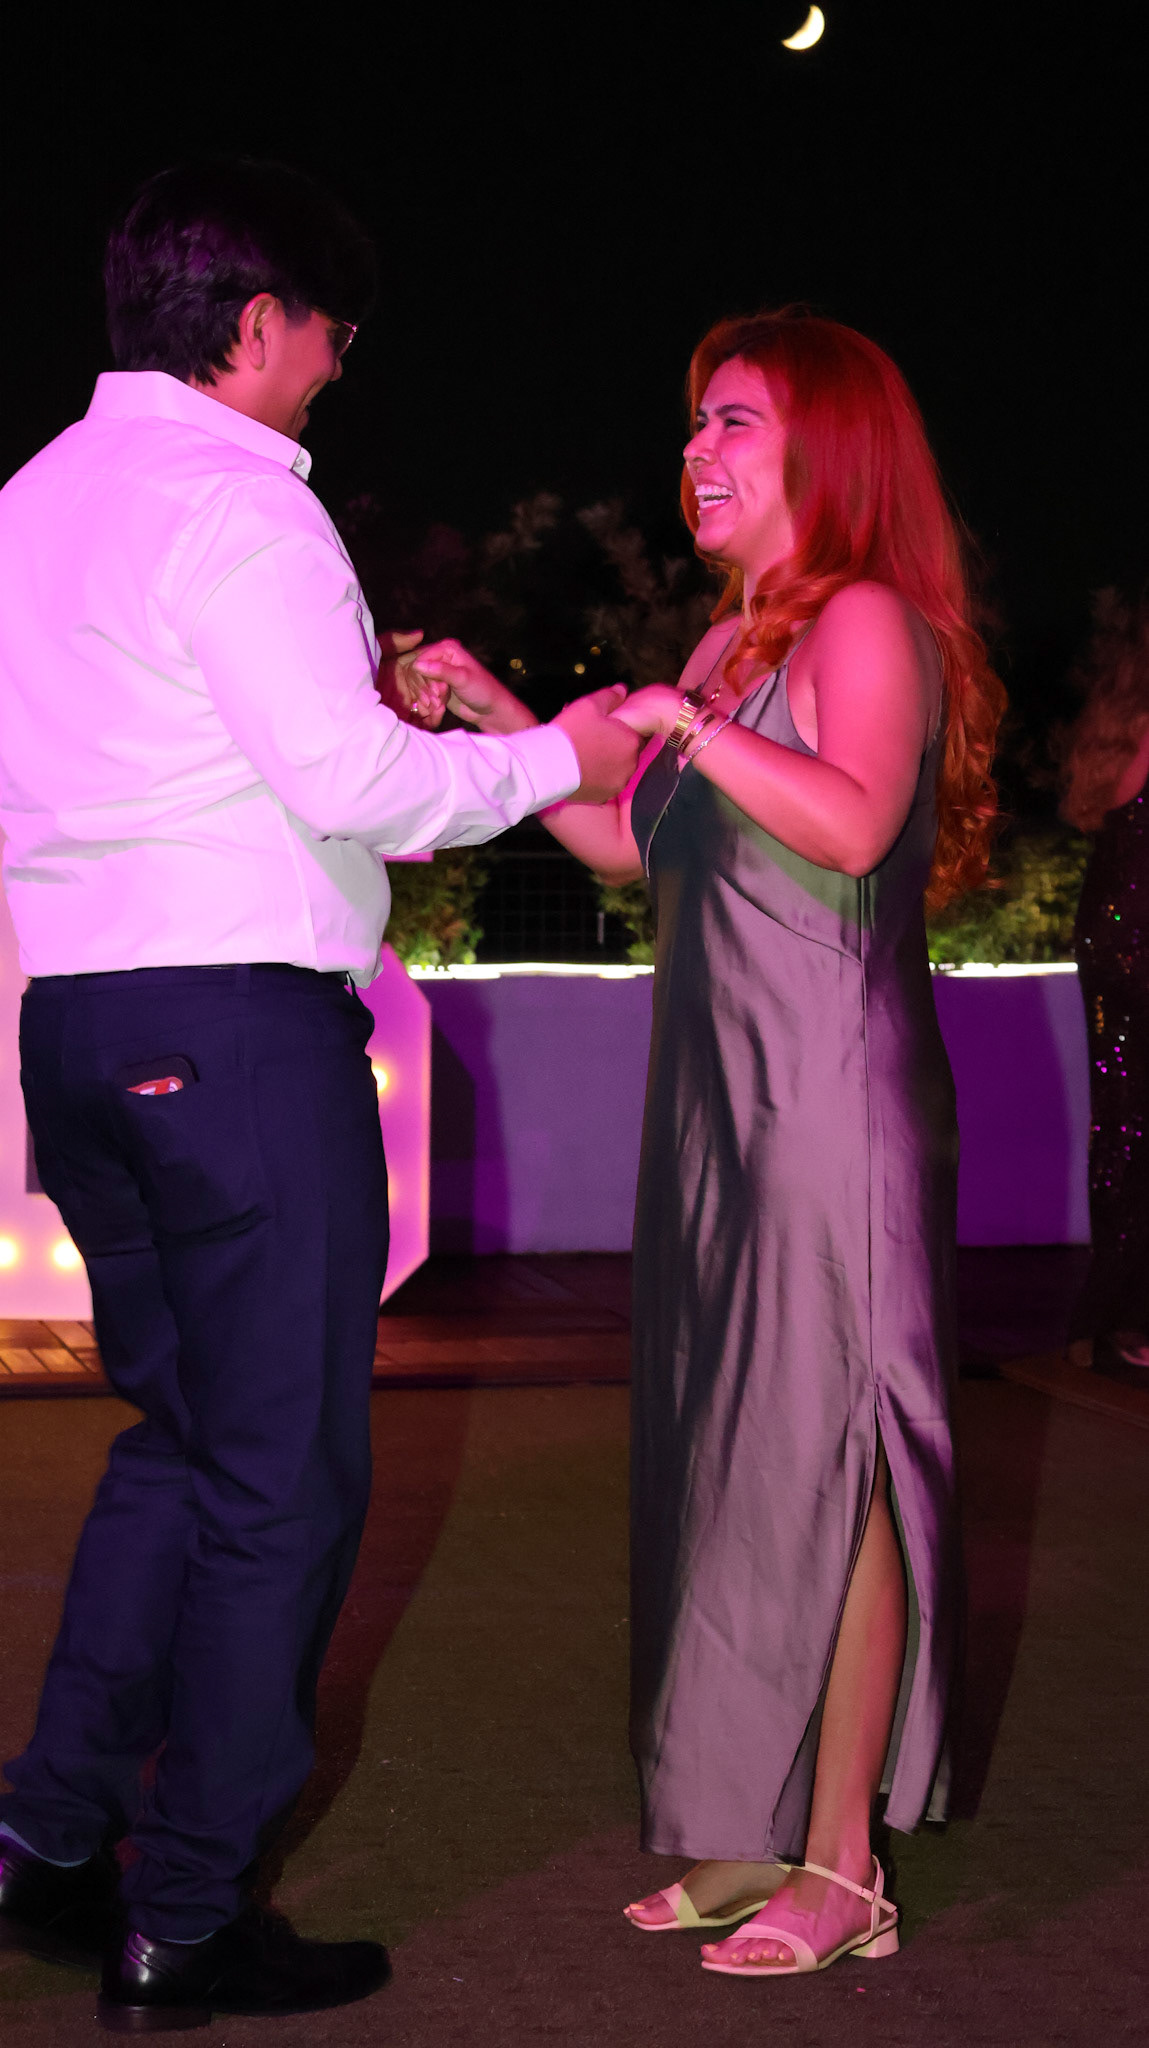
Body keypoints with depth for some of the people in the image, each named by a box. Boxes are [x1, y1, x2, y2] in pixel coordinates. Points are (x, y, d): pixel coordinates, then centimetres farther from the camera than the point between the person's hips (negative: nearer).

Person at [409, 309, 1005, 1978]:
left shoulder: (866, 623, -8)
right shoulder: (732, 646, 18)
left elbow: (854, 826, -25)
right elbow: (632, 849, 22)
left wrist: (691, 722, -26)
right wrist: (501, 719, 17)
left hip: (832, 1109, -9)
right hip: (719, 1108, 9)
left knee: (823, 1463, -5)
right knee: (734, 1463, 10)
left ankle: (842, 1866, 1)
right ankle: (760, 1832, 19)